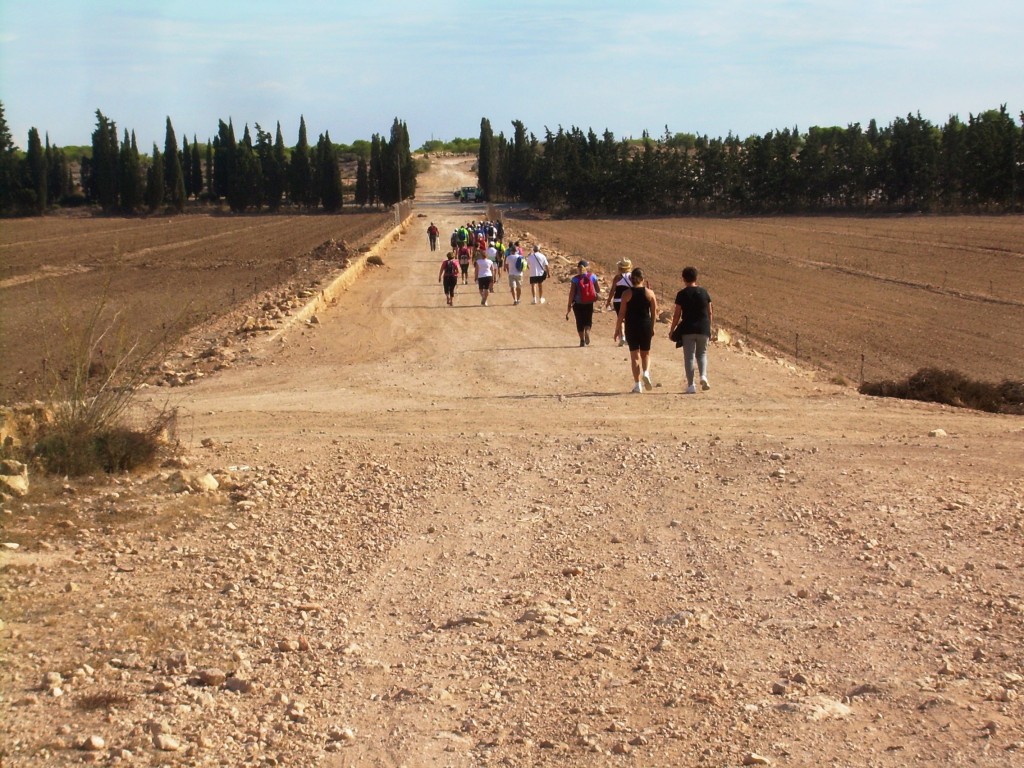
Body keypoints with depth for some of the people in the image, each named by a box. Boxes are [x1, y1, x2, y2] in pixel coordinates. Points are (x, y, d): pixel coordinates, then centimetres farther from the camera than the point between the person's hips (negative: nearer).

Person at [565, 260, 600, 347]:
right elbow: (599, 291, 0)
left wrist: (569, 306, -7)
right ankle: (587, 332, -16)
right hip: (589, 304, 1)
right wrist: (596, 297, 20)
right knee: (588, 320, 13)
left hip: (578, 304, -1)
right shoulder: (592, 277, -3)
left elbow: (571, 294, -11)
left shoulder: (575, 279, -8)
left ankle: (582, 341, 14)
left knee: (580, 323, 13)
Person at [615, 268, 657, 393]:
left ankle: (637, 384, 3)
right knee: (645, 353, 18)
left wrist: (617, 329, 2)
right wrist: (652, 327, 16)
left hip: (631, 326, -1)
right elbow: (654, 313, 3)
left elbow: (621, 313, -5)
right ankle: (646, 373, -9)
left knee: (635, 355, 6)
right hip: (646, 325, 1)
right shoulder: (649, 293, -1)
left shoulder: (627, 293, -5)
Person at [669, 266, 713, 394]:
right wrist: (709, 327, 19)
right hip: (703, 329, 3)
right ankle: (703, 375, -4)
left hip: (688, 329, -3)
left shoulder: (682, 294, -5)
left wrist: (672, 330, 5)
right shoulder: (704, 292, 4)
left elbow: (677, 314, -5)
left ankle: (691, 385, -1)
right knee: (702, 353, 19)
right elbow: (710, 313, 7)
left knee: (689, 356, 3)